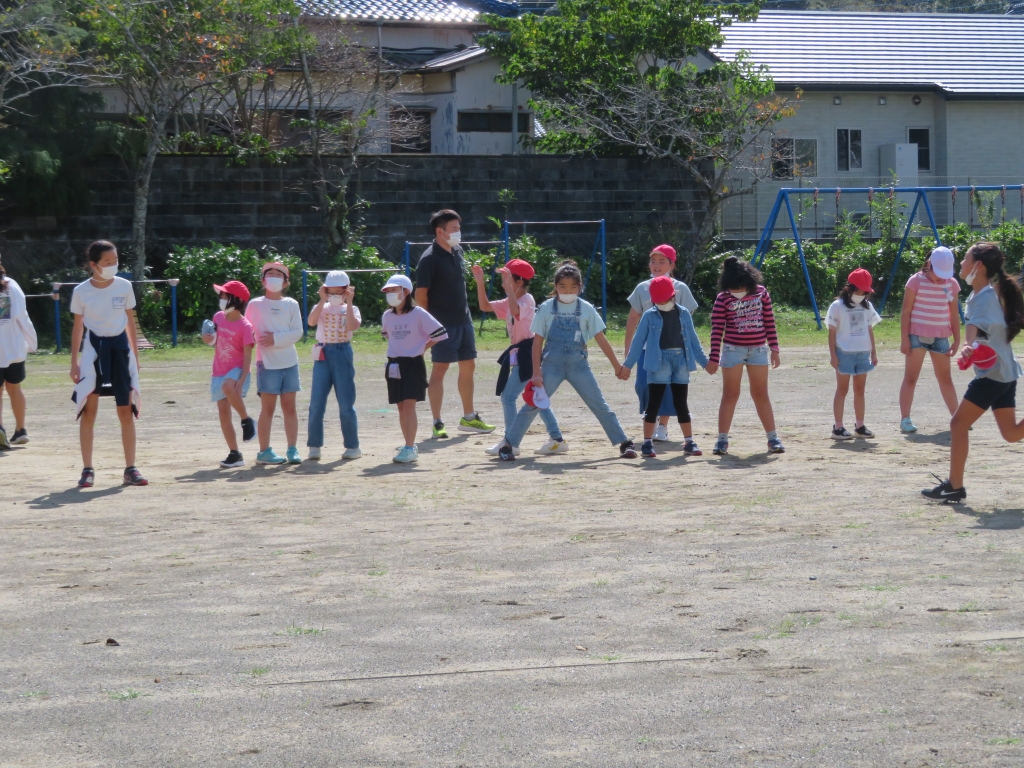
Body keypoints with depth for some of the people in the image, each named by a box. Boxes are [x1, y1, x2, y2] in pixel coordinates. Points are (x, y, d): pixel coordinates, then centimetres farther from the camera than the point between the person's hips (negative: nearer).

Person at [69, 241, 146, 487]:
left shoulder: (124, 286, -2)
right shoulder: (81, 291, -5)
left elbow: (131, 322, 8)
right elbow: (77, 327, 2)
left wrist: (135, 354, 7)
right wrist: (74, 361, -1)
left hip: (120, 347, 2)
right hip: (93, 348, -1)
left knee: (127, 411, 3)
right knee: (88, 410, -2)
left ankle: (130, 469, 8)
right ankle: (87, 469, 3)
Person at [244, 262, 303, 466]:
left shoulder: (291, 305, 6)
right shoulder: (255, 305, 1)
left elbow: (297, 332, -2)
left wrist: (276, 338, -14)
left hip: (289, 362, 2)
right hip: (267, 363, -2)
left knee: (290, 407, 4)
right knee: (268, 408, -1)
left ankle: (292, 450, 7)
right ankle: (264, 451, 4)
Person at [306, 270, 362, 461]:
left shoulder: (351, 309, 5)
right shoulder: (321, 308, 8)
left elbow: (352, 326, -17)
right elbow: (311, 321, -14)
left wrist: (348, 303, -13)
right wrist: (322, 300, -14)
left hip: (343, 354, -1)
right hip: (323, 354, 1)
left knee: (346, 404, 1)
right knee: (316, 403, -2)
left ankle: (352, 446, 10)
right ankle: (314, 446, 5)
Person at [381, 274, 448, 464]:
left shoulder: (418, 313, -10)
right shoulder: (387, 316, 6)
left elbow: (440, 334, -9)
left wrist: (423, 347, -3)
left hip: (413, 364, -6)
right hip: (394, 365, 6)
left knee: (409, 405, -13)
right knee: (401, 408, 8)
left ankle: (409, 449, -16)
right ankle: (410, 446, 16)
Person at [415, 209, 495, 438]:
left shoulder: (458, 252, 11)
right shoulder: (429, 259, -13)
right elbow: (421, 295, -14)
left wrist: (466, 312, 17)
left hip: (464, 320, 8)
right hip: (443, 323, -8)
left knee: (468, 367, 12)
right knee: (439, 369, -4)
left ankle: (469, 418, 23)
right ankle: (437, 423, 0)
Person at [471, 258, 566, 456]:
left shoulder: (527, 300, -14)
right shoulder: (509, 302, 14)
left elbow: (515, 310, -36)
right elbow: (484, 306, 14)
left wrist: (509, 284, -37)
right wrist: (480, 282, 4)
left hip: (527, 354, -10)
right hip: (519, 355, 10)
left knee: (508, 397, -8)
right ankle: (557, 440, 16)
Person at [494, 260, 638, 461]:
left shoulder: (586, 309, -1)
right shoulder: (546, 308, -2)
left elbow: (601, 339, 3)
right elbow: (537, 341, -1)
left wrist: (617, 366, 4)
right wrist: (536, 373, -6)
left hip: (578, 364, 1)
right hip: (552, 364, -1)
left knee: (600, 406, 1)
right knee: (532, 405, -3)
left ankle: (625, 443, 7)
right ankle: (507, 445, 3)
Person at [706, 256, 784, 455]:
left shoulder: (760, 293, -3)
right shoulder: (723, 298, -9)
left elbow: (769, 321, 3)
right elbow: (717, 330, -9)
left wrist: (774, 349, 3)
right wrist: (714, 358, -11)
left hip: (758, 349, 2)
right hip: (733, 349, -2)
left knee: (761, 394, 9)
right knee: (730, 395, 1)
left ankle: (773, 438, 14)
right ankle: (722, 440, 4)